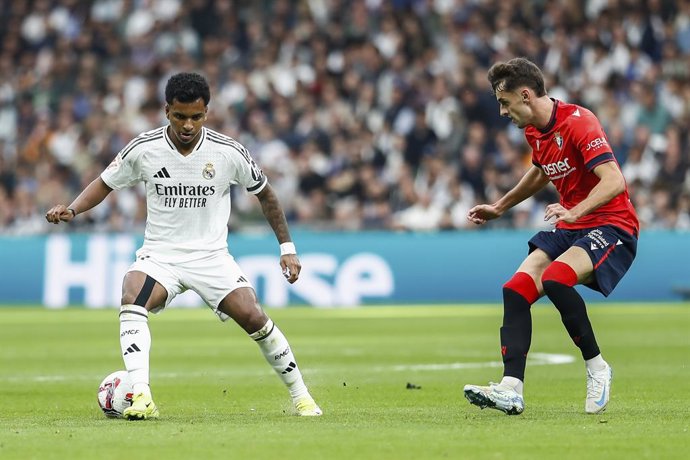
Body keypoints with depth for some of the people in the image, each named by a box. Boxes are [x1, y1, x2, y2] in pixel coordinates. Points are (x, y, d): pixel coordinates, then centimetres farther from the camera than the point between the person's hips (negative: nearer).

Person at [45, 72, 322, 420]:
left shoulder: (229, 152, -9)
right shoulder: (143, 149, -9)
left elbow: (264, 193, 6)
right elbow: (105, 183, 6)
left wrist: (287, 247, 6)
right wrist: (71, 210, -12)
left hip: (211, 257, 0)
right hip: (159, 256, 0)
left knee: (253, 318, -15)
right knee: (131, 300, -31)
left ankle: (300, 395, 6)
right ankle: (141, 397, -39)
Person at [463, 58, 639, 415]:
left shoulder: (578, 122, -18)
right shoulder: (535, 131, 9)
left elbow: (614, 181, -28)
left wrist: (574, 212, -42)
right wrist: (500, 207, 35)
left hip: (611, 225, -8)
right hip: (569, 228, 9)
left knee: (555, 279, -32)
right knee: (516, 289, -13)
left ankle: (596, 368, -14)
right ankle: (511, 389, -22)